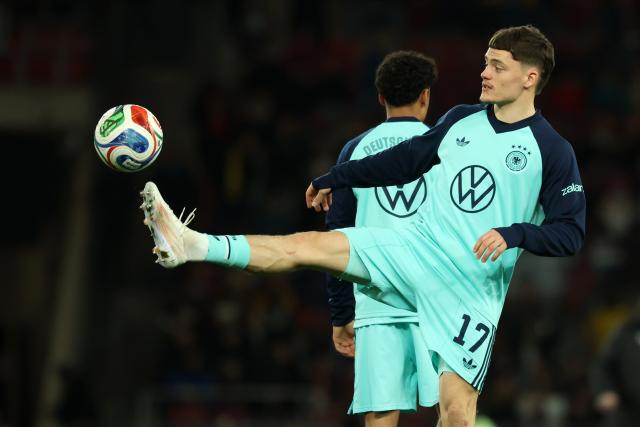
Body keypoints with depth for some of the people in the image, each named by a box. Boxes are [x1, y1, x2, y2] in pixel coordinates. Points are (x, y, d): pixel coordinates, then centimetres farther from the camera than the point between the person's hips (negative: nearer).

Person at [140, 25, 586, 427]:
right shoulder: (461, 120, 9)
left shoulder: (553, 151, -7)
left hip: (473, 287, -5)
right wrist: (335, 178, 27)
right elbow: (407, 159, 24)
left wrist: (514, 234, -26)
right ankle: (191, 245, -16)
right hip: (415, 247, 5)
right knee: (305, 245, -10)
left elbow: (571, 232, -9)